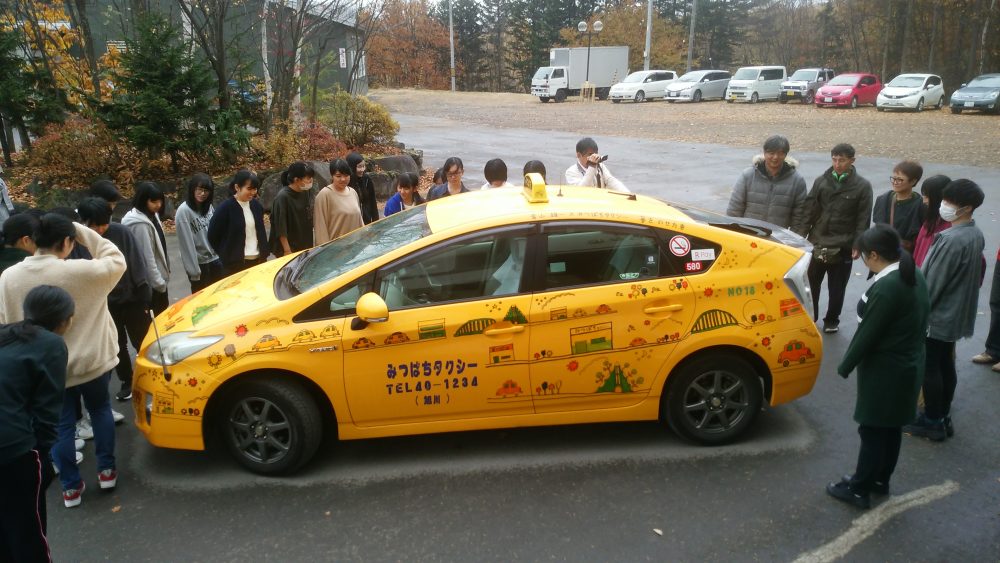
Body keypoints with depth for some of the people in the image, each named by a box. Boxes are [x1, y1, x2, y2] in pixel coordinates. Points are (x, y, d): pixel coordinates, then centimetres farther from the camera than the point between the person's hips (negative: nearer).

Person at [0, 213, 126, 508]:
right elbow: (116, 261, -5)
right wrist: (83, 232, -6)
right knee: (100, 409, 23)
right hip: (90, 361, -2)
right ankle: (106, 470, 28)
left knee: (62, 425, 15)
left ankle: (71, 487, 24)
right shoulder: (80, 271, -23)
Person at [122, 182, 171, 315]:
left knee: (163, 312, 20)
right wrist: (159, 282, -19)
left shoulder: (152, 215, 4)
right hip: (152, 281, -9)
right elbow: (147, 257, -23)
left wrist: (166, 267, 15)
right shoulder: (140, 225, -24)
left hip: (157, 277, 9)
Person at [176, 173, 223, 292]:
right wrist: (194, 271, -16)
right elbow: (187, 243, -16)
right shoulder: (184, 211, -15)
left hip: (215, 260, 6)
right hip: (199, 263, -6)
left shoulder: (208, 207, 5)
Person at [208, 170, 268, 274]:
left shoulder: (256, 205, 5)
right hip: (236, 263, -5)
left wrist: (264, 253, 12)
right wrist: (226, 255, -1)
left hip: (258, 260, 5)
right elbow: (213, 236, -6)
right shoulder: (225, 208, -12)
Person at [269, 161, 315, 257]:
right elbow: (280, 228, -17)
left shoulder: (307, 192, 1)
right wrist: (287, 251, -17)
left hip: (305, 247, 6)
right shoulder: (283, 197, -18)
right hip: (290, 248, -6)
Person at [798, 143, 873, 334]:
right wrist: (800, 236, -4)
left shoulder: (862, 186, -3)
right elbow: (809, 211, 3)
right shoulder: (821, 181, 3)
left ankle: (832, 321, 28)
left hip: (843, 248, -2)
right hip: (817, 244, 2)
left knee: (836, 289, 11)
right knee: (810, 284, 10)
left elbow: (863, 219, -4)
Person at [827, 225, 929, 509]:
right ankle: (880, 480, 35)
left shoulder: (886, 287, -27)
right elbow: (918, 321, 11)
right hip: (908, 364, 9)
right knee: (891, 427, 20)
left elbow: (868, 333, -22)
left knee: (873, 430, 3)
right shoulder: (914, 276, 3)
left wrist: (845, 365, -9)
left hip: (885, 369, -9)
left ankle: (859, 489, 16)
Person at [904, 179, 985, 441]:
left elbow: (933, 282, -22)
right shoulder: (976, 235, 5)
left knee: (929, 367, 2)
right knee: (945, 365, 17)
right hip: (957, 313, 9)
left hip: (937, 315, -9)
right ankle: (943, 417, 27)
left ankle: (931, 422, 13)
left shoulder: (952, 239, -26)